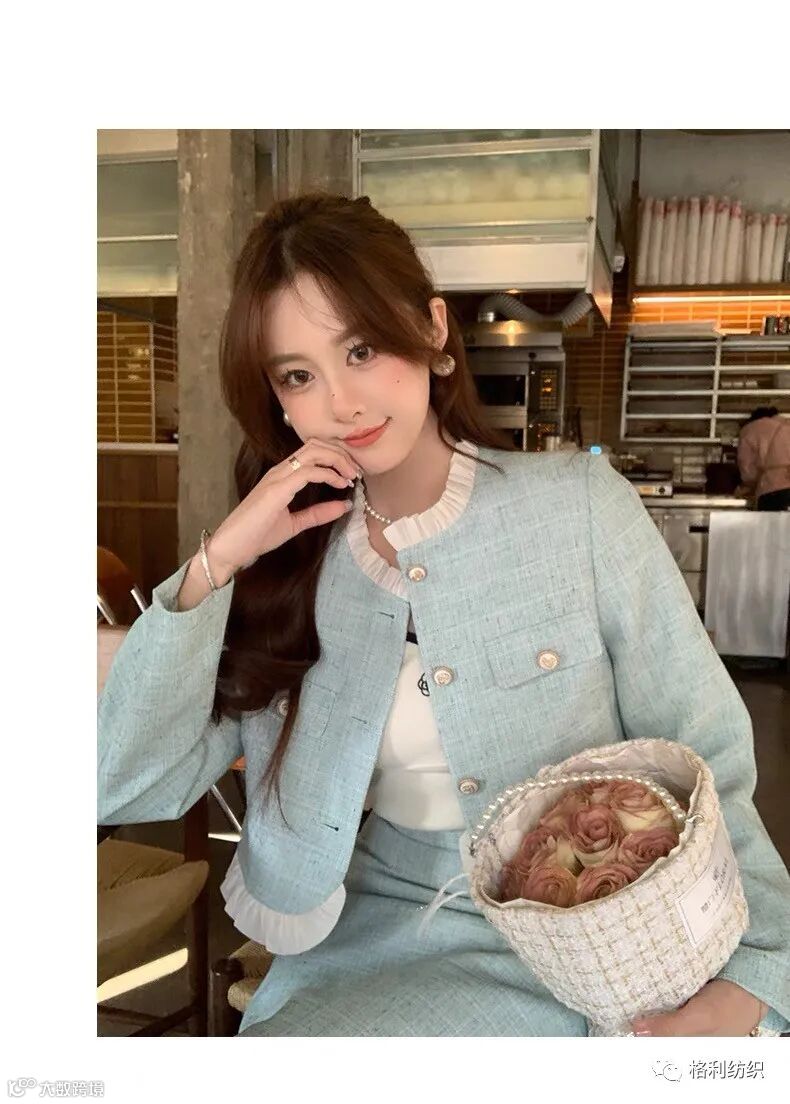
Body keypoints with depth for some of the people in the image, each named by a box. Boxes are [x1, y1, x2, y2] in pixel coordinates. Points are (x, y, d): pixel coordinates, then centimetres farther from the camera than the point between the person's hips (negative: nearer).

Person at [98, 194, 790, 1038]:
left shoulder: (580, 504, -10)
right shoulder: (287, 562, -3)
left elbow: (704, 761, -7)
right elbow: (125, 789, -9)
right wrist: (215, 564, -18)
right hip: (369, 943, 3)